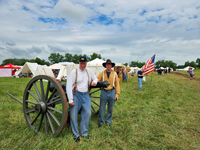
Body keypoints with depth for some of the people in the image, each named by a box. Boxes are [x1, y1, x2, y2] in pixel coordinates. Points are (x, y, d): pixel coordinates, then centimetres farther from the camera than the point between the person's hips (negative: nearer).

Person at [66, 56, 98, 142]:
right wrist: (70, 99, -14)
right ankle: (76, 134, 23)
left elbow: (95, 78, 22)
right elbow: (68, 86, -10)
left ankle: (84, 133, 23)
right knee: (73, 115, 3)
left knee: (87, 113, 3)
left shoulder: (89, 71, 7)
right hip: (76, 94, -3)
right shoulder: (74, 72, -6)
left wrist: (95, 82, -4)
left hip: (86, 95, 4)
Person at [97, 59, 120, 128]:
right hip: (104, 92, 0)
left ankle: (108, 121, 30)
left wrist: (117, 94, 0)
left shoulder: (114, 74, 4)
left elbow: (117, 84, 4)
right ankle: (101, 122, 24)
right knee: (102, 108, 5)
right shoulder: (102, 73, 4)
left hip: (112, 92, 1)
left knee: (110, 109, 11)